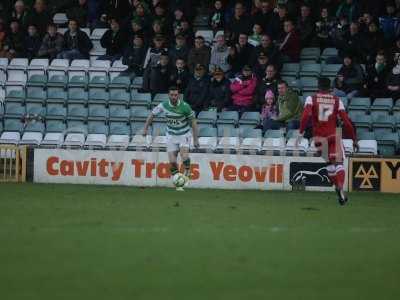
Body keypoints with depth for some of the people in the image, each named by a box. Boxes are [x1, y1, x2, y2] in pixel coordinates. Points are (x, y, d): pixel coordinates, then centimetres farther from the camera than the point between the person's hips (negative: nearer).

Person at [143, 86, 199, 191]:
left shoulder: (185, 106, -18)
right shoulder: (163, 106, -12)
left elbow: (193, 122, -9)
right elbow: (152, 114, 5)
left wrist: (195, 139, -10)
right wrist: (145, 128, 1)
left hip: (184, 135, -2)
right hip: (171, 136, 3)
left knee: (184, 155, -27)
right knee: (172, 162, -5)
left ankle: (187, 171, 2)